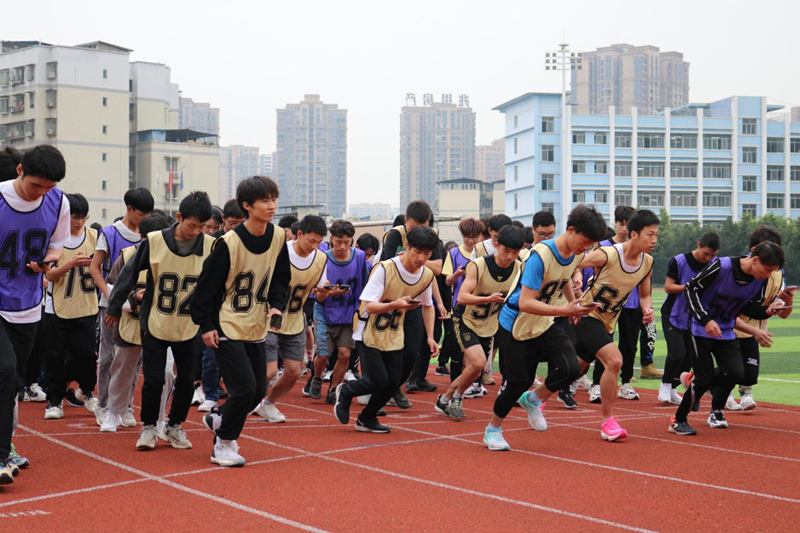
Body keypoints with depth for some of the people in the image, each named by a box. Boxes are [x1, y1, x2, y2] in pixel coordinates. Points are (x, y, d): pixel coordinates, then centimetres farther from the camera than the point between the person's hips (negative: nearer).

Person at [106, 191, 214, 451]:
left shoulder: (210, 246, -9)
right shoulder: (154, 242, -12)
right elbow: (129, 274, -1)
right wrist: (114, 309, 7)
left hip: (190, 327, 1)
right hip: (155, 324, -1)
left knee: (187, 380, 4)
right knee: (153, 380, -1)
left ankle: (175, 426, 25)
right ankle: (149, 427, 20)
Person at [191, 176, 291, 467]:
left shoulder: (278, 238, -2)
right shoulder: (229, 243, -18)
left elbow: (281, 278, 10)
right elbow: (207, 285, -12)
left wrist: (276, 305, -7)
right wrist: (206, 325, -12)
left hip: (257, 329, 6)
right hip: (228, 328, -6)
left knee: (259, 390, 8)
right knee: (245, 388, -12)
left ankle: (218, 418, 35)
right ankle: (223, 444, 8)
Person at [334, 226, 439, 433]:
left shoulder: (427, 275, -5)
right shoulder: (385, 269, -23)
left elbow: (427, 306, 12)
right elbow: (369, 306, -26)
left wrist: (430, 337, 5)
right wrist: (395, 305, -43)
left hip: (394, 336, 6)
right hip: (369, 333, -5)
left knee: (393, 383, 0)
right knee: (378, 381, -13)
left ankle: (366, 419, 23)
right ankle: (345, 392, 18)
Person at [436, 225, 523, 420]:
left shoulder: (520, 269, -10)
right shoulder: (478, 266, -24)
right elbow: (462, 297, -30)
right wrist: (488, 299, -46)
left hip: (489, 325, 5)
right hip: (466, 320, -5)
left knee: (474, 372, 8)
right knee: (478, 362, -23)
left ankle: (445, 400, 29)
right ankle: (457, 396, 3)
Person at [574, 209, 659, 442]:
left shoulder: (647, 263, -2)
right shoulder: (607, 255, -23)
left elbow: (644, 294, 12)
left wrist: (647, 309, -10)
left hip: (607, 323, 7)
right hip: (587, 315, -7)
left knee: (575, 369, 17)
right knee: (614, 360, -25)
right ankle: (608, 421, -13)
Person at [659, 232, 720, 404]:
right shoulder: (679, 261, -14)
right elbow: (668, 287, -13)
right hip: (673, 316, -4)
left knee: (690, 358, 4)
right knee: (677, 353, -16)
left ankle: (672, 389, 23)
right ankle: (665, 385, 8)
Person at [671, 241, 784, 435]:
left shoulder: (761, 280, -8)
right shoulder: (722, 267, -25)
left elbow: (750, 308, 3)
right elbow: (691, 288, -18)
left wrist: (768, 310, -19)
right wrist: (706, 319, -25)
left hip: (727, 332, 5)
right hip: (702, 330, -5)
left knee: (736, 374, -12)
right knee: (704, 379, -10)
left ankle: (694, 380, 16)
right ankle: (678, 420, 10)